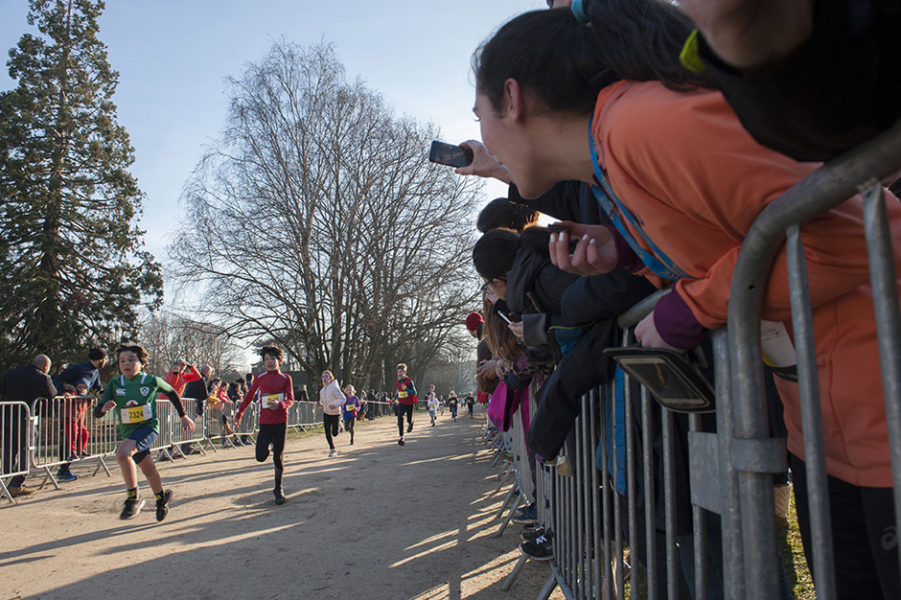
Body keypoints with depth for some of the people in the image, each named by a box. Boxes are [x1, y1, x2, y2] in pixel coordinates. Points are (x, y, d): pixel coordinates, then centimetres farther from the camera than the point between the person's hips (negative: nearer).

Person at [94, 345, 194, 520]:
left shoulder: (152, 381, -9)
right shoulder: (114, 384, -4)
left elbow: (172, 393, 10)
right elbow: (97, 412, -8)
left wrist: (183, 416, 15)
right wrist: (104, 407, -32)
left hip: (148, 428, -4)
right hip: (128, 432, 4)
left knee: (122, 453, -30)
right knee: (148, 469, 19)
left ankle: (133, 497, -18)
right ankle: (161, 498, 46)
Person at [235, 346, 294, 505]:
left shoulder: (285, 378, 2)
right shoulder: (260, 379, 4)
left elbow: (290, 400, -3)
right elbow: (249, 396, 16)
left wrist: (279, 405, -24)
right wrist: (239, 414, 19)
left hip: (281, 422, -1)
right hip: (265, 422, 1)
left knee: (278, 458, 3)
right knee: (261, 457, -10)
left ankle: (278, 489, 19)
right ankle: (269, 446, 25)